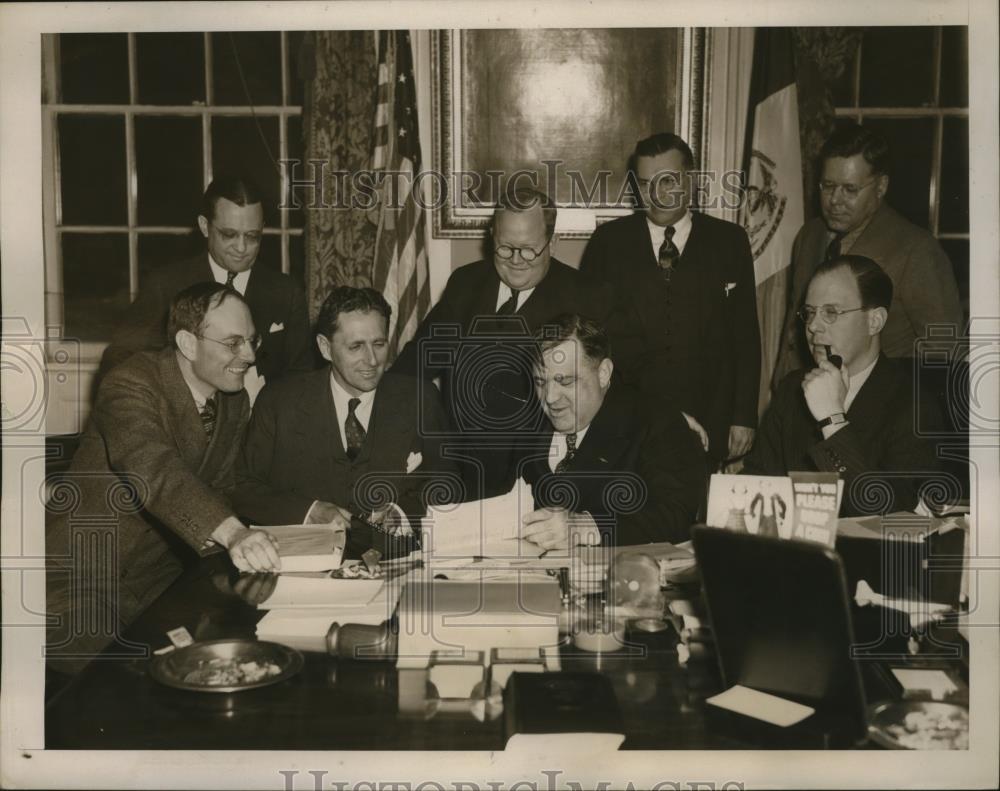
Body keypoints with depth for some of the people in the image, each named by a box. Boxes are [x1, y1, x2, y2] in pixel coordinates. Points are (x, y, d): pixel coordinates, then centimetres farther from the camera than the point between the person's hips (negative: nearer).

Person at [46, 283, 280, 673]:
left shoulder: (236, 403, 3)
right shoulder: (131, 384, -21)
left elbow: (219, 492, 7)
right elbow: (151, 468, -40)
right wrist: (232, 533, -54)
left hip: (156, 580, 6)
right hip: (80, 578, -6)